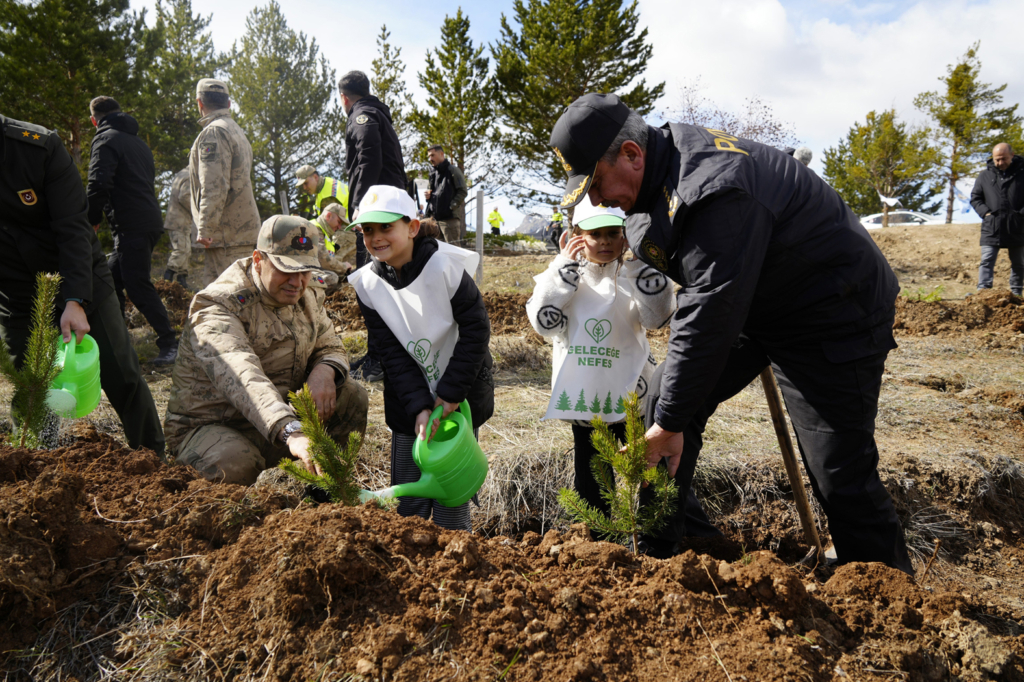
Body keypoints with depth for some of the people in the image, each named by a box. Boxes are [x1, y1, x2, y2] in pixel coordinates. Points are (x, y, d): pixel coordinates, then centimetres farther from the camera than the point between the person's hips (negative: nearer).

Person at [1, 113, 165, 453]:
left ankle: (155, 460, 18)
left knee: (122, 376, 2)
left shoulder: (39, 145, -16)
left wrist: (76, 302, -29)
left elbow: (73, 227, -19)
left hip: (80, 281, -2)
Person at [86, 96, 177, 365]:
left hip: (131, 226, -9)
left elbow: (99, 184, -16)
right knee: (112, 278, 15)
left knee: (138, 285, -9)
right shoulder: (138, 141, 23)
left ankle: (169, 344, -12)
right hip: (149, 220, 9)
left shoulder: (106, 139, -4)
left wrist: (92, 219, -2)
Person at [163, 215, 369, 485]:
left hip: (283, 414, 6)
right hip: (209, 426, -6)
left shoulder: (308, 297, 3)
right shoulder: (216, 307, -22)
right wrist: (291, 433, -56)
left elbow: (331, 348, 13)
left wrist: (325, 371, -15)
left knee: (353, 397, -12)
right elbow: (241, 378, -39)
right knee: (234, 464, -38)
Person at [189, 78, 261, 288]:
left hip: (228, 233, -10)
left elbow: (214, 186, -21)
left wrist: (205, 229, -20)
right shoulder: (237, 131, 21)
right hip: (243, 229, 10)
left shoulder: (213, 132, -11)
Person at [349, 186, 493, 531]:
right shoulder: (368, 283, -6)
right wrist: (418, 406, -16)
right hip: (408, 401, 4)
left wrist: (450, 392, -16)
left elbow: (475, 329, -15)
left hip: (461, 394, -3)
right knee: (408, 500, 10)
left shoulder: (445, 266, -17)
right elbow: (391, 353, -7)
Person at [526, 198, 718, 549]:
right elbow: (543, 320, -13)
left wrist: (638, 261, -17)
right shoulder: (563, 275, 2)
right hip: (583, 399, 2)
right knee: (590, 483, 15)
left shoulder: (631, 277, -1)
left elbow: (658, 316, -16)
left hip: (631, 395, -2)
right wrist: (564, 266, -14)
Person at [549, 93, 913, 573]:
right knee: (659, 404, 3)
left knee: (841, 478, -9)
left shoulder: (715, 192, -34)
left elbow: (709, 317, -33)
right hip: (748, 303, 9)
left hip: (831, 318, -9)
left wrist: (672, 422, -25)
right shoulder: (656, 172, -3)